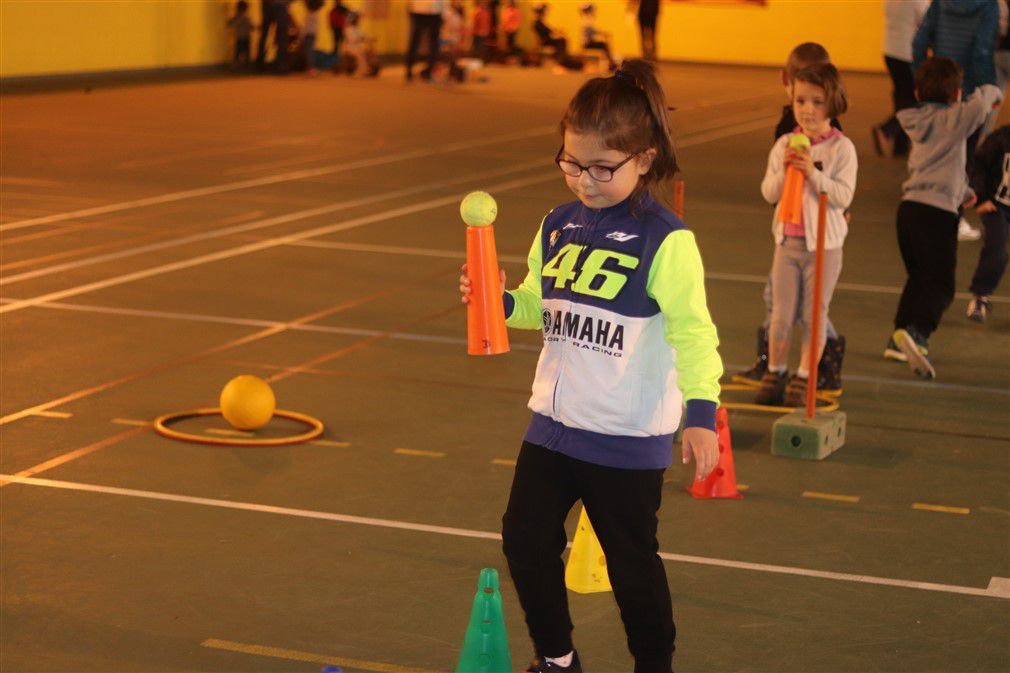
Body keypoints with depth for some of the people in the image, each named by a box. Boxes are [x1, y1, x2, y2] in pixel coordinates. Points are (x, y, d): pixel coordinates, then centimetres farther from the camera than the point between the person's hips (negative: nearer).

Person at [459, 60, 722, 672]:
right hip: (554, 422, 6)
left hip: (628, 437, -6)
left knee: (632, 562, 7)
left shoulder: (665, 240, -16)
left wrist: (701, 412, -28)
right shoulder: (559, 226, 5)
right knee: (526, 538, 11)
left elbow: (692, 332, -19)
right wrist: (497, 300, -3)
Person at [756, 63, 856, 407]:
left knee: (814, 315, 6)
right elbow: (768, 193, 2)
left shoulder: (841, 148, -8)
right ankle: (775, 374, 22)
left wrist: (813, 173, -25)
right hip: (788, 240, 3)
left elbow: (843, 196, -15)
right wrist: (784, 170, -15)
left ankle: (803, 379, 18)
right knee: (781, 315, 8)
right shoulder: (784, 144, 2)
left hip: (824, 243, -3)